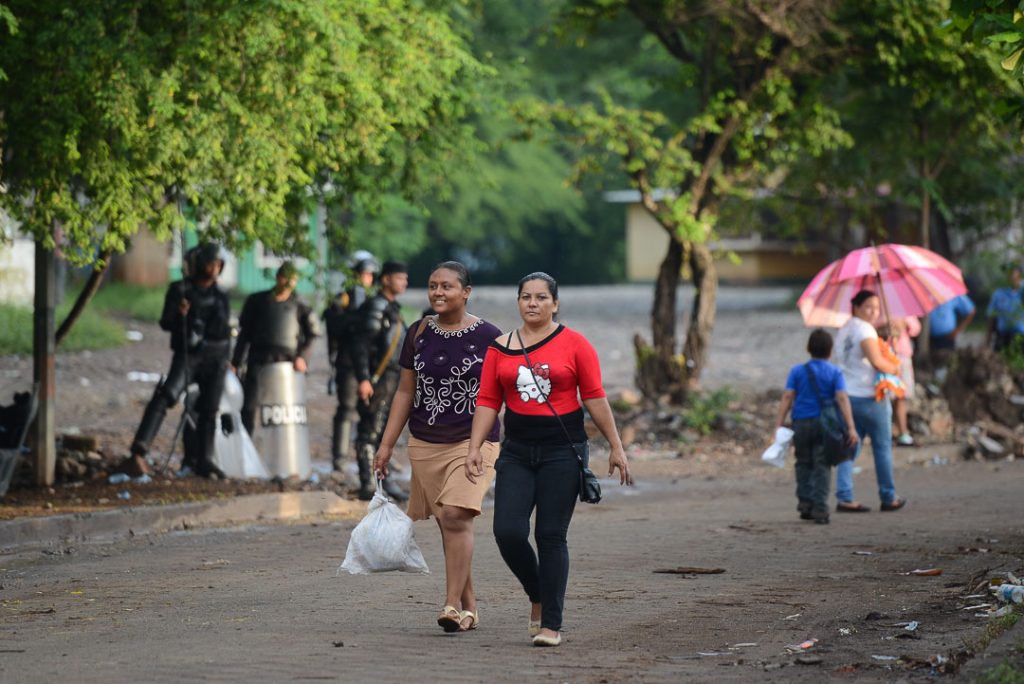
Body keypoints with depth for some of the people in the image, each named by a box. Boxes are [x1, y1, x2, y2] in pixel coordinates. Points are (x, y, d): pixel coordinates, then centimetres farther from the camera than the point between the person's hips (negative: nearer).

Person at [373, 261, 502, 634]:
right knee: (447, 525, 6)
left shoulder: (487, 336, -3)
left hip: (473, 441, -4)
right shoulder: (420, 333, 8)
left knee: (456, 517, -19)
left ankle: (453, 605, -19)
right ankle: (469, 608, 16)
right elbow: (405, 391, 13)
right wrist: (386, 444, 9)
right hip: (425, 444, 4)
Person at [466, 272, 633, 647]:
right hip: (517, 451, 3)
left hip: (562, 451, -3)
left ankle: (551, 624, 3)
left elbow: (595, 398, -1)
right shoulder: (500, 348, 7)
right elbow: (488, 401, 7)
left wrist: (616, 447, -2)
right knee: (508, 532, -8)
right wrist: (475, 447, -2)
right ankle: (538, 596, 19)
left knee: (551, 536, -4)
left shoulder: (574, 344, -1)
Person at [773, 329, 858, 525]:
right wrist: (851, 428, -14)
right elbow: (842, 399, -10)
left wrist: (778, 425, -4)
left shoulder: (797, 371, 3)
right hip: (825, 424, -1)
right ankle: (820, 509, -6)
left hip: (801, 423, 1)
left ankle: (805, 503, 12)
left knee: (804, 464, 16)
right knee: (822, 466, 0)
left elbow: (787, 397, -3)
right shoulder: (835, 372, 0)